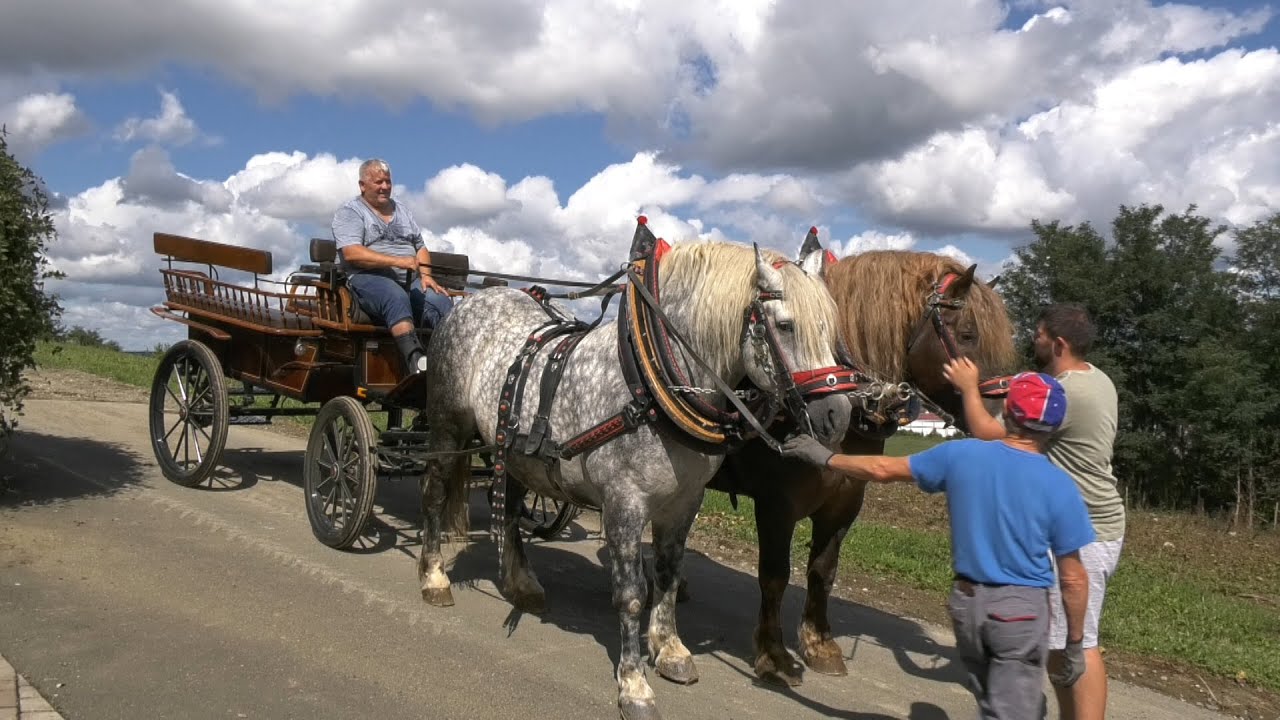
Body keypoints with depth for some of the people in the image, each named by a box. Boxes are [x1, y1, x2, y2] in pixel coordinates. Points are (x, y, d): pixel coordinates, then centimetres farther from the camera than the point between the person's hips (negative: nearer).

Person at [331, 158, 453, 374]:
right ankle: (415, 359, -56)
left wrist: (426, 275, 4)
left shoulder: (402, 210, 27)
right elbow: (351, 253, -10)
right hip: (369, 277, -5)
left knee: (442, 301, -26)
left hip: (411, 281, 6)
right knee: (397, 298, -39)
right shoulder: (349, 213, 6)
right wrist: (397, 261, -19)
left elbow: (421, 247, 26)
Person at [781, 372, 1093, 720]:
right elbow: (1073, 579, -8)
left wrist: (826, 457, 16)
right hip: (1021, 609, -3)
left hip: (966, 601, 4)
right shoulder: (1059, 487, -12)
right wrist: (1074, 645, 4)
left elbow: (884, 469, 2)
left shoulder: (960, 455, -6)